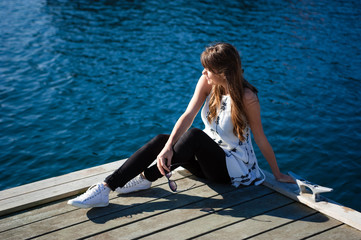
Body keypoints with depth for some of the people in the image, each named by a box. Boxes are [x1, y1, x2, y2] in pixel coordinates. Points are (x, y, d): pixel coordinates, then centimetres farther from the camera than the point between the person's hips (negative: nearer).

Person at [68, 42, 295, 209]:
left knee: (194, 136, -33)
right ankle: (105, 188, -27)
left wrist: (278, 174, -7)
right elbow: (188, 115, -18)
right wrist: (168, 147, -31)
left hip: (234, 167, -5)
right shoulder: (207, 82, -9)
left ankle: (145, 178, -22)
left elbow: (261, 138, -16)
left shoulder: (246, 97, -24)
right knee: (161, 140, -19)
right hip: (210, 154, 6)